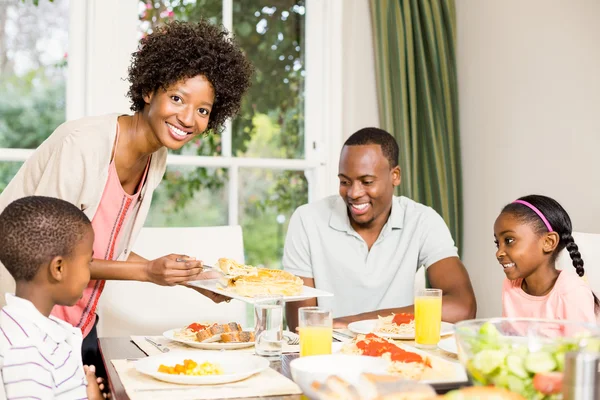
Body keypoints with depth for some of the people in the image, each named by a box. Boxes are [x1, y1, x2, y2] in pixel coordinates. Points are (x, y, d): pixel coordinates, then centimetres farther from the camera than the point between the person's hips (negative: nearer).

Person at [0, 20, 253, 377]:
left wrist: (191, 278, 1)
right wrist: (146, 272, -23)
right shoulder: (84, 143, -24)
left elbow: (107, 248, 6)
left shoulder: (157, 159, -1)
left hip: (80, 322, 7)